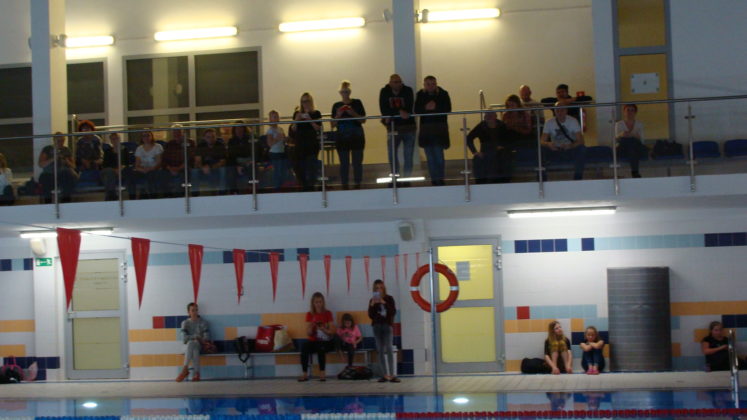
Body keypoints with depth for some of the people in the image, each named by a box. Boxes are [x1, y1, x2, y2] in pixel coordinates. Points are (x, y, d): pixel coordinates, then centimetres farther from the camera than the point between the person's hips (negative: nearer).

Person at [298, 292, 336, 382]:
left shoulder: (328, 314, 3)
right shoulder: (310, 314, 7)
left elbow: (332, 332, -2)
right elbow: (308, 334, 3)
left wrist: (323, 329, -20)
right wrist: (311, 326, -17)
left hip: (325, 341, -2)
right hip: (313, 341, 2)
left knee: (320, 348, -36)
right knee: (304, 347, -31)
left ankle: (322, 373, -29)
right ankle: (305, 374, -29)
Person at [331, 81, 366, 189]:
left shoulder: (357, 103, 3)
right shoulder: (336, 106, 6)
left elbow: (363, 120, -1)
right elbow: (333, 124, 5)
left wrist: (353, 113, -15)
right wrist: (338, 115, -12)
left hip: (357, 137, -1)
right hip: (342, 138, 1)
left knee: (357, 163, 0)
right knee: (344, 163, 1)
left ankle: (358, 185, 7)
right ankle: (345, 186, 6)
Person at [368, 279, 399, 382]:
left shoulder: (389, 298, 4)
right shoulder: (372, 300, 9)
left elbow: (393, 312, -6)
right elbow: (370, 315, 3)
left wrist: (384, 303, -15)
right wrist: (372, 305, -10)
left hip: (387, 325, -3)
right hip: (376, 326, 3)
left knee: (389, 349, -11)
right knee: (380, 350, 0)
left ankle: (391, 375, -13)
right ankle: (385, 375, 1)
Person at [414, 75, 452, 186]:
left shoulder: (443, 94, -2)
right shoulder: (420, 95, 4)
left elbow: (447, 109, -10)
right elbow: (416, 110, -4)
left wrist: (435, 107, -21)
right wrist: (426, 108, -21)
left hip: (440, 127, -3)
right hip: (425, 128, 3)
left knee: (438, 154, -9)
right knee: (430, 155, 6)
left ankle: (440, 179, 0)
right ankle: (434, 179, 14)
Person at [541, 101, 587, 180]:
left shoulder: (573, 121, -6)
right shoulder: (549, 123, -2)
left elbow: (580, 141, -14)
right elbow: (543, 141, -8)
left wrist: (570, 146, -35)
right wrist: (548, 144, -33)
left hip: (570, 151, -1)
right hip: (555, 151, 1)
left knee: (581, 149, -33)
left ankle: (578, 177, -21)